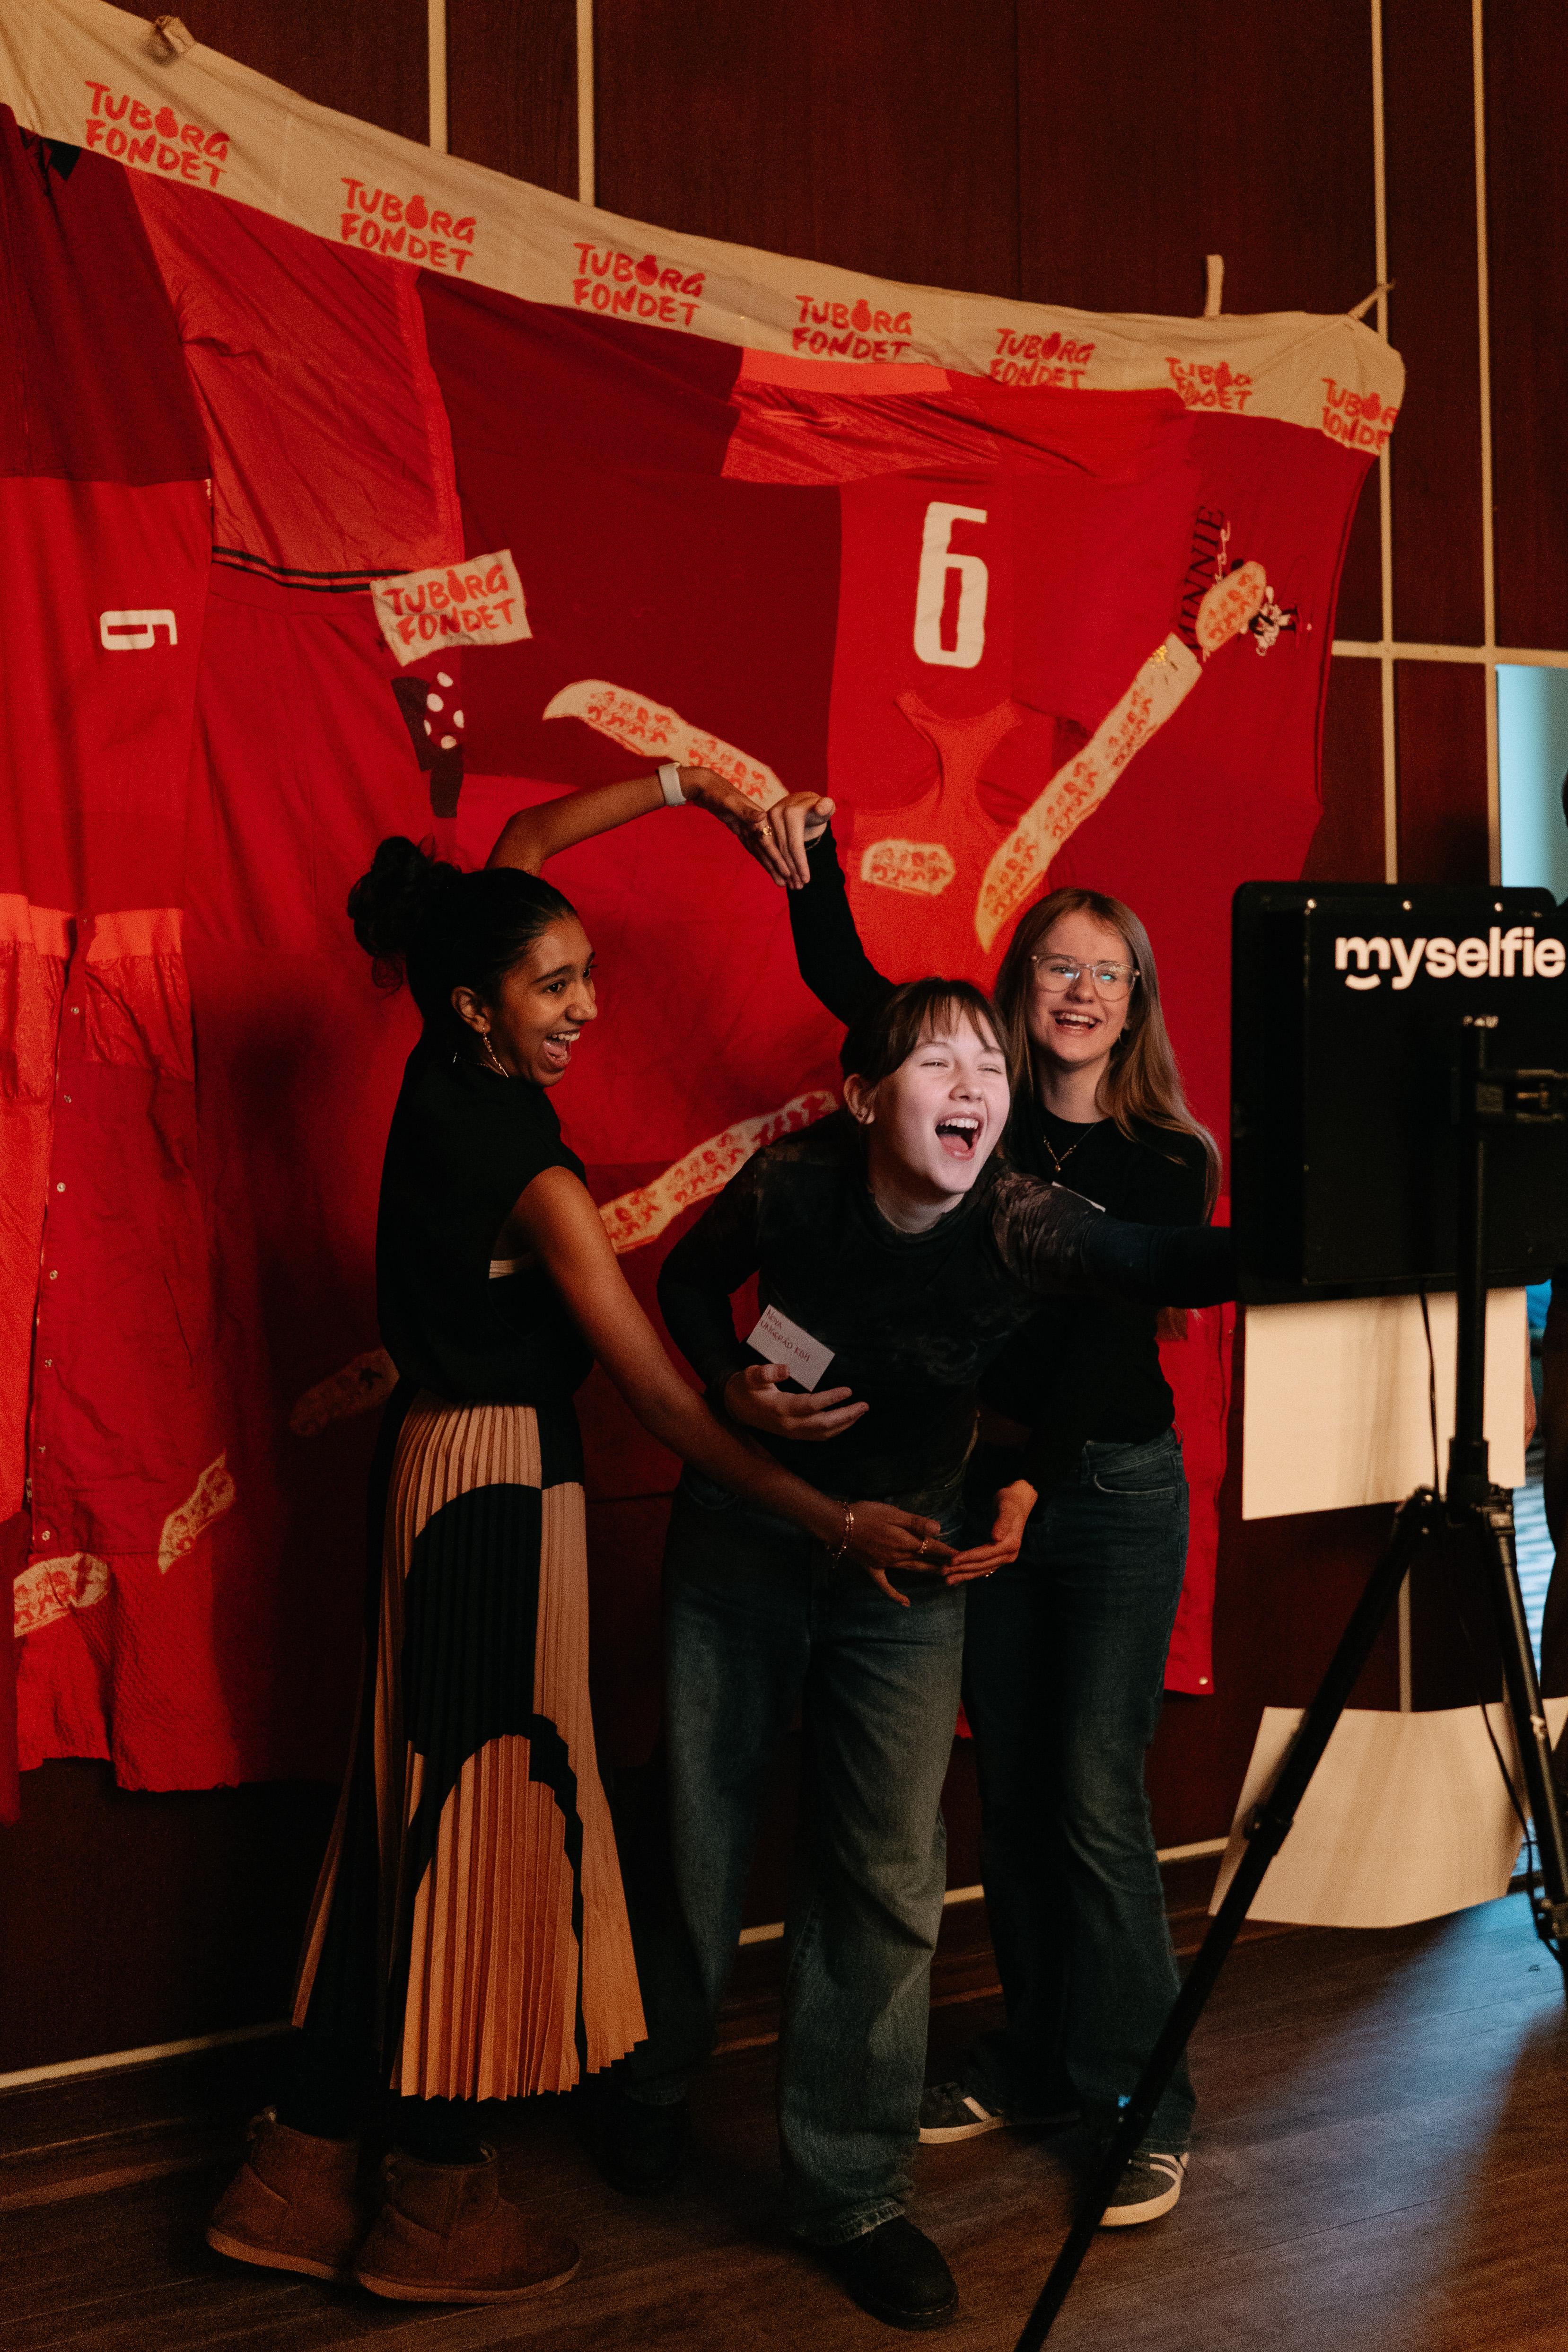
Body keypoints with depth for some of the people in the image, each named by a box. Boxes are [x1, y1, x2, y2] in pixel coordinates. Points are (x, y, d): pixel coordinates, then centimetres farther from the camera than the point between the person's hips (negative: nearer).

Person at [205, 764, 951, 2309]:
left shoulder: (444, 1079, 2)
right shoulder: (528, 1169, -21)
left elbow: (527, 842, 17)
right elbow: (661, 1398, -20)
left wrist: (684, 784, 12)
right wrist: (833, 1522, -18)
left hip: (432, 1457, 9)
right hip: (504, 1482, -9)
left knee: (415, 1805, 14)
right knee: (495, 1805, 1)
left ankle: (300, 2171, 22)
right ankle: (440, 2206, 14)